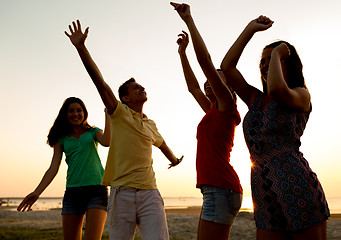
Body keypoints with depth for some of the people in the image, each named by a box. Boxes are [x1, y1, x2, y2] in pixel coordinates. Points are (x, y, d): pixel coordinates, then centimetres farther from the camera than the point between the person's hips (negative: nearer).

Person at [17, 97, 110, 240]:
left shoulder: (93, 132, 11)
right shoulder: (62, 139, 14)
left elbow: (106, 142, -11)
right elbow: (54, 168, 5)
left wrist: (108, 115, -13)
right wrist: (37, 192, -7)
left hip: (96, 189, -2)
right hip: (72, 192, 3)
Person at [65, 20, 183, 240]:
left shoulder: (151, 125, 18)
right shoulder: (119, 113, 5)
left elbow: (162, 144, 39)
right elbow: (99, 81, -7)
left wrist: (174, 160, 57)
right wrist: (81, 47, -15)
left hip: (149, 194, 3)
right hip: (121, 194, -3)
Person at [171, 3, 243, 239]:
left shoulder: (226, 105, -2)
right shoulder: (213, 111, 20)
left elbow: (205, 59, -9)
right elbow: (193, 86, 30)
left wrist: (188, 19, -4)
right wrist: (182, 53, 33)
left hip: (221, 189, -9)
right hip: (216, 190, 9)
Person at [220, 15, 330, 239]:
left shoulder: (301, 95, 2)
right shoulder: (256, 99, 17)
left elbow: (277, 90, -22)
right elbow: (227, 66, 12)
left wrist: (276, 53, -5)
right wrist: (250, 29, 12)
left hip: (297, 188, -5)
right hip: (263, 194, 5)